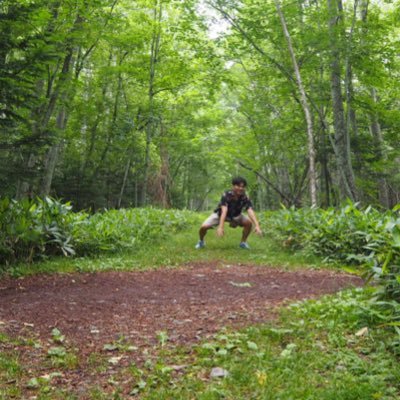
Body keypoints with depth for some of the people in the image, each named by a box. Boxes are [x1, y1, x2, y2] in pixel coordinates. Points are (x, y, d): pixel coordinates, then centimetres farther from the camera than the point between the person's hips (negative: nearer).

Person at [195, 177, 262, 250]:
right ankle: (201, 241, 11)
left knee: (249, 222, -23)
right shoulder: (226, 195, -33)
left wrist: (257, 225, -53)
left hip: (235, 216, 3)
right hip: (220, 214, -2)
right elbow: (224, 211, -44)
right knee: (204, 227, -22)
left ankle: (243, 242, 1)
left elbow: (250, 211, -38)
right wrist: (220, 227, -55)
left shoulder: (245, 198, -25)